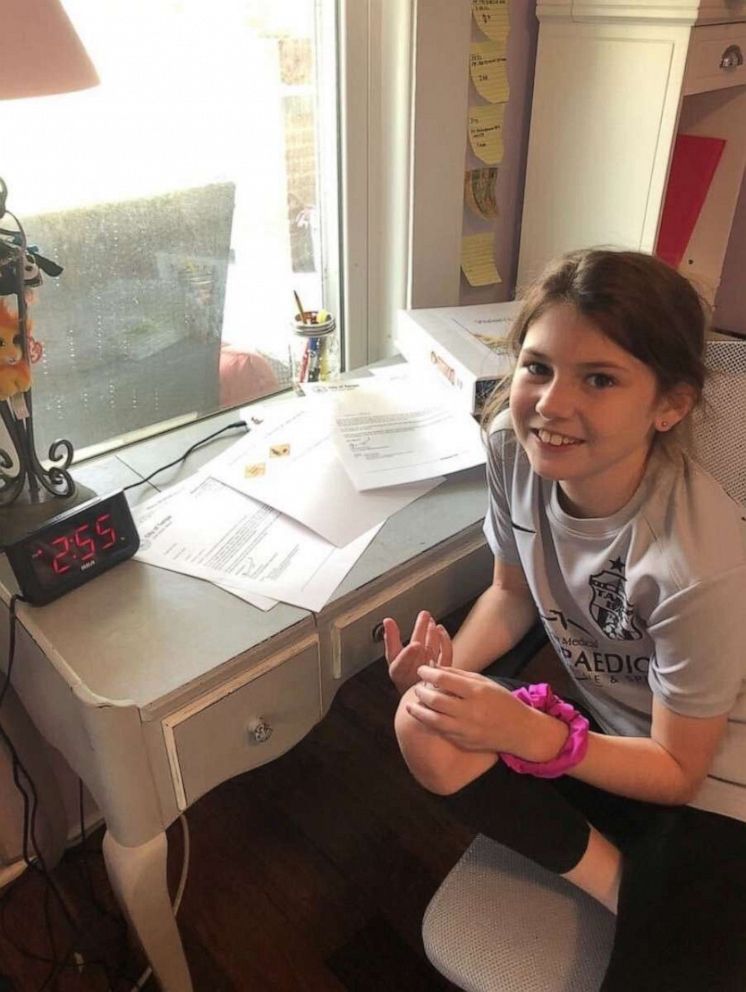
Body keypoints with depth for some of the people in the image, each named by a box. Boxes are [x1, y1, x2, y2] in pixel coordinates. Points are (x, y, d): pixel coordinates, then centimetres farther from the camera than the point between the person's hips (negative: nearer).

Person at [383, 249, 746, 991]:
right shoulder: (514, 445, -18)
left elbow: (677, 769, -18)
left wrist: (530, 735, -32)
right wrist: (449, 668, -17)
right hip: (597, 716, 6)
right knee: (425, 729, -18)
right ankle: (625, 887, -5)